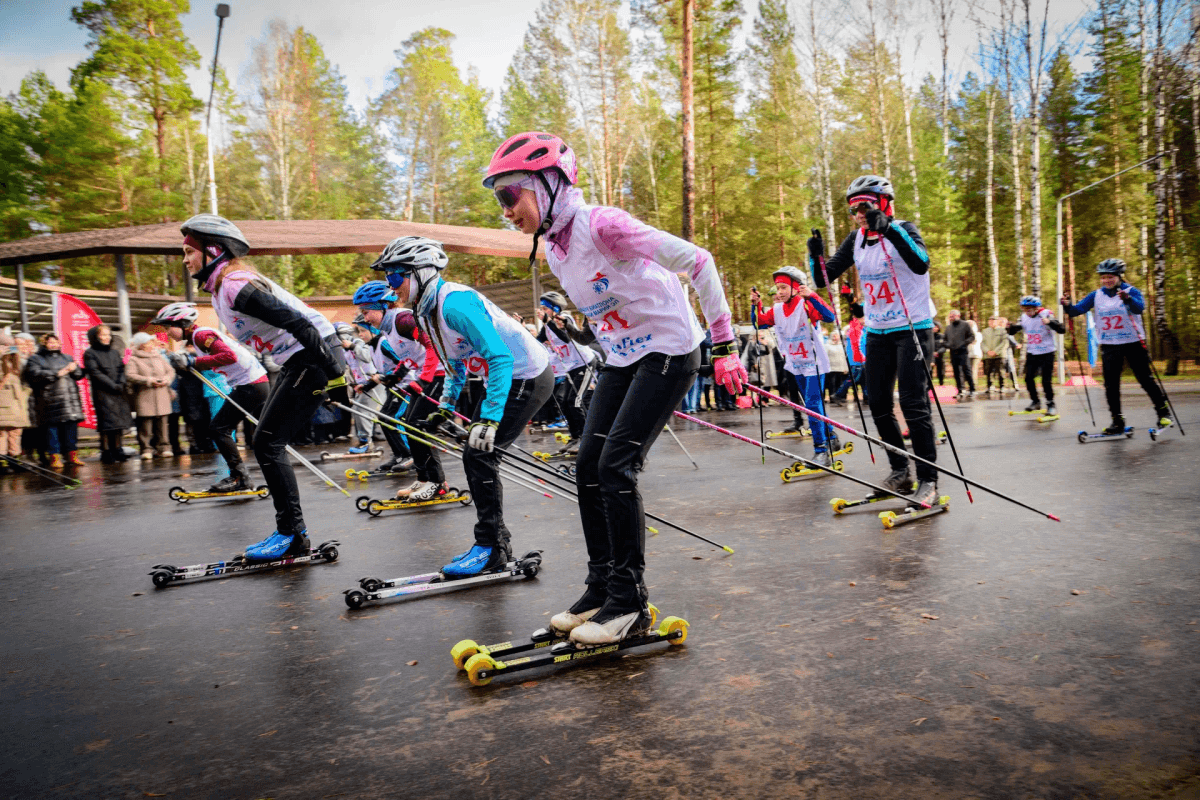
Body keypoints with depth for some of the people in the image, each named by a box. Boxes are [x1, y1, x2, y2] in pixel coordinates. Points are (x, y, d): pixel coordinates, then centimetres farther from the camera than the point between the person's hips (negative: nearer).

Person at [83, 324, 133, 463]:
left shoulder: (115, 352, 17)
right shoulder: (90, 354, 0)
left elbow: (122, 369, 11)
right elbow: (95, 373, -8)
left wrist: (121, 384, -8)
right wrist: (113, 385, -14)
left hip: (118, 392, 5)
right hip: (102, 392, -5)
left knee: (119, 422, 3)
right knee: (107, 422, -7)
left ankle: (117, 450, 11)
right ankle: (106, 453, -3)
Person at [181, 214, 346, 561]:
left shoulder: (236, 285, -18)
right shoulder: (221, 287, 14)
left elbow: (298, 323, -25)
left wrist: (333, 375, -25)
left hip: (313, 357, -11)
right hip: (296, 362, 11)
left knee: (267, 444, -10)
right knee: (267, 444, 10)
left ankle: (292, 533, -1)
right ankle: (292, 532, 16)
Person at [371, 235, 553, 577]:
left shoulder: (454, 303, -25)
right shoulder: (428, 309, 7)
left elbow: (500, 358, -31)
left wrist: (489, 419, -35)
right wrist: (446, 406, 18)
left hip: (526, 378, -10)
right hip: (506, 376, 10)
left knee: (479, 455, -13)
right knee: (476, 454, 9)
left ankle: (491, 548, -1)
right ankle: (495, 543, 19)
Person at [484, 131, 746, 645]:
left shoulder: (601, 225, -21)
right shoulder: (554, 252, 6)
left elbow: (697, 262, -20)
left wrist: (724, 345, -18)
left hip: (669, 352, -8)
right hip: (622, 362, 8)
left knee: (615, 465, -15)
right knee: (588, 466, 2)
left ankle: (629, 603, -2)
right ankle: (602, 588, 15)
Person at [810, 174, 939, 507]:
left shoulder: (903, 230, -9)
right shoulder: (856, 240, 6)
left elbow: (921, 264, -29)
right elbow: (824, 279, 4)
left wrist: (890, 229, -36)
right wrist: (816, 257, -16)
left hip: (912, 328, -6)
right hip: (877, 332, 6)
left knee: (913, 404, -11)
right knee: (878, 405, 6)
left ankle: (928, 480, -4)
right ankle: (900, 472, 21)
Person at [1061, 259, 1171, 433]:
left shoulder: (1131, 291, -6)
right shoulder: (1096, 296, 4)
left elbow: (1140, 308, -25)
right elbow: (1077, 309, -4)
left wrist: (1127, 299, -46)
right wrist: (1068, 306, -26)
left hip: (1133, 343, -3)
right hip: (1109, 346, 3)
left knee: (1145, 379, 1)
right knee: (1111, 385, 2)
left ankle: (1163, 411, 20)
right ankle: (1117, 420, 11)